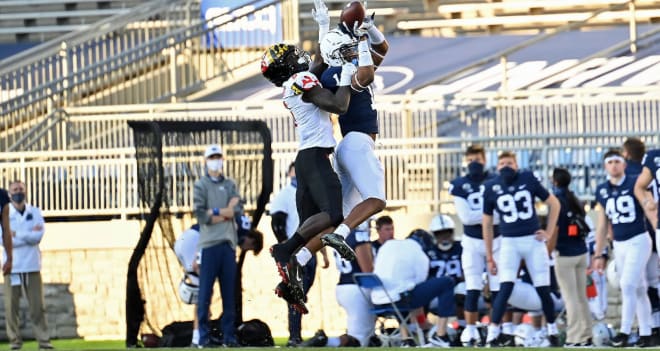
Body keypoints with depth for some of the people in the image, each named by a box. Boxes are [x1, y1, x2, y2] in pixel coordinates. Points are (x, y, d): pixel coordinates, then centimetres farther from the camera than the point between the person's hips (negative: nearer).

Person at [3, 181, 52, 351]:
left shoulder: (35, 212, 10)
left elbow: (38, 236, -5)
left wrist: (17, 234, -9)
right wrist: (29, 235, -10)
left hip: (32, 266, 1)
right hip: (12, 266, -1)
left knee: (37, 306, -2)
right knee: (11, 306, -2)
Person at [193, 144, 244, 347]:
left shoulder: (230, 185, 17)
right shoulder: (201, 185, 7)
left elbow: (238, 210, 3)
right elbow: (200, 214, -6)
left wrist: (214, 212, -8)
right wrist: (227, 211, -4)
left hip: (228, 243, 4)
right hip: (209, 244, -4)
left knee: (229, 292, 3)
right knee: (205, 292, -6)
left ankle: (229, 336, 6)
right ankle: (203, 336, -4)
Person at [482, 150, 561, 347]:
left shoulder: (528, 180, -1)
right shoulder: (491, 188, -1)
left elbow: (554, 203, 10)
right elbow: (487, 224, 7)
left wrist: (549, 232, 4)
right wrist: (489, 257, 7)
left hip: (534, 241, 1)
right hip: (510, 243, -1)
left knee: (543, 289, 3)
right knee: (506, 288, -18)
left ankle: (552, 329, 23)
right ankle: (492, 334, -18)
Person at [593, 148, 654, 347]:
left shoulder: (635, 185, -8)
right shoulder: (602, 192, 8)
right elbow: (602, 226, 14)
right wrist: (598, 255, 14)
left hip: (638, 241, -5)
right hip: (619, 245, 5)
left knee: (627, 285, -14)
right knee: (638, 289, 9)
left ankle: (625, 331, -12)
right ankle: (645, 334, 12)